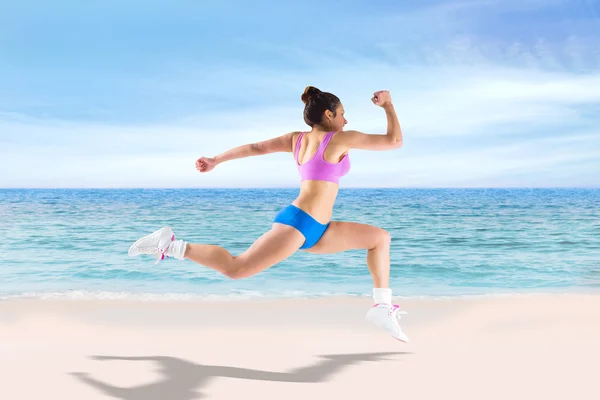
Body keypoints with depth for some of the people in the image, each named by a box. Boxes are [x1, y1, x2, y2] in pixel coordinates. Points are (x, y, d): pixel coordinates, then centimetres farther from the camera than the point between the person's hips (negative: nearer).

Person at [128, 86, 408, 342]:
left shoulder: (297, 139, 18)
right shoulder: (341, 138, -4)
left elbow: (256, 147, 15)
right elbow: (394, 141, 0)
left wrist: (216, 160, 18)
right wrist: (388, 105, 13)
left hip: (315, 231, 10)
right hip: (297, 223, -10)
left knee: (380, 237, 13)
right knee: (235, 269, -14)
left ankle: (382, 307, 11)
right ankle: (170, 246, -3)